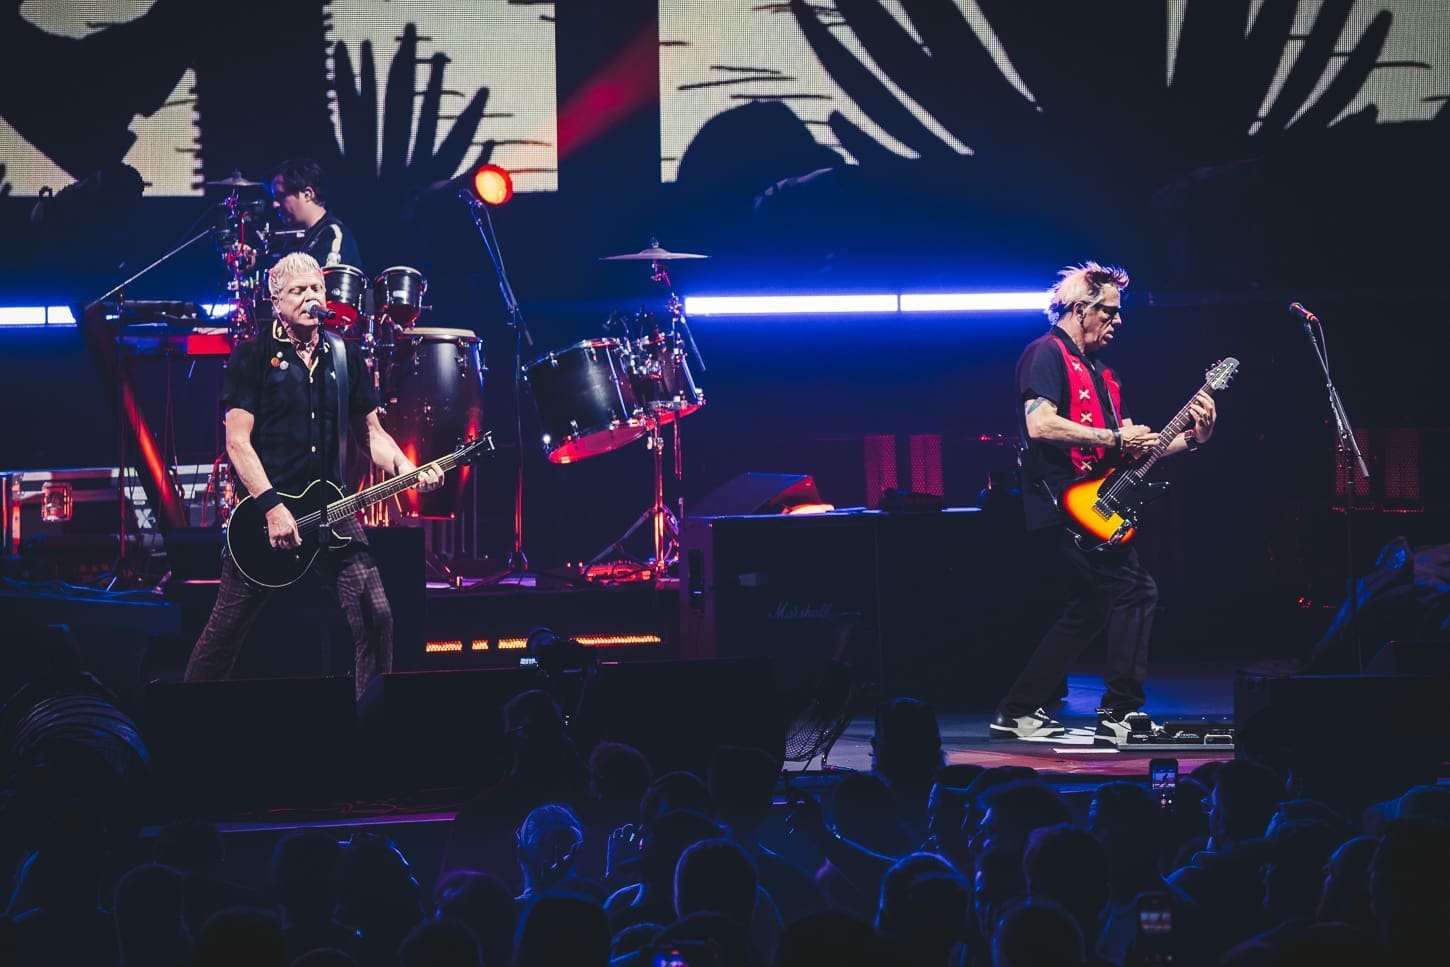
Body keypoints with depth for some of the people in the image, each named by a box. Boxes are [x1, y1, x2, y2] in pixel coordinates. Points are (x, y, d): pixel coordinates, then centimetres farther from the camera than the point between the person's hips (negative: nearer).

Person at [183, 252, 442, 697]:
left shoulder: (344, 355, 10)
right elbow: (237, 441, -9)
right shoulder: (253, 355, -4)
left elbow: (371, 432, 14)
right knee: (226, 627, 2)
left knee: (375, 616, -8)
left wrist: (406, 470, -5)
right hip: (264, 509, -4)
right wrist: (273, 507, -18)